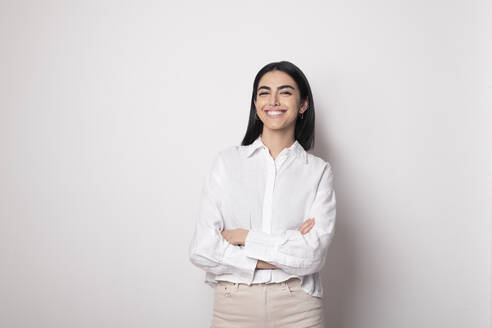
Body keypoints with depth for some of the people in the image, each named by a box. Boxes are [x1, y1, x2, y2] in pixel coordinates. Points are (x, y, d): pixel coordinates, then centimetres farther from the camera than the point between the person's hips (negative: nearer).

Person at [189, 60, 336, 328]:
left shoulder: (318, 171, -1)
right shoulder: (227, 161, 0)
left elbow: (313, 254, -12)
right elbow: (202, 250, -9)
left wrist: (243, 236, -11)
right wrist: (286, 255, -12)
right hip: (232, 306, 0)